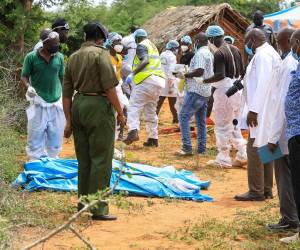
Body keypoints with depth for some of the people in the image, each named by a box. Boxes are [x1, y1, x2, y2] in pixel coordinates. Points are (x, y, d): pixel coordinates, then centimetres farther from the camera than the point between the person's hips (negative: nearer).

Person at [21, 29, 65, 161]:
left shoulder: (59, 57, 2)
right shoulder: (31, 57, -7)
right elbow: (24, 77, -2)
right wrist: (28, 87, -21)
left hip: (56, 103, 3)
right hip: (38, 103, -3)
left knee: (55, 135, 10)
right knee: (36, 135, 0)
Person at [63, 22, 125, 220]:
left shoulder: (73, 57, 14)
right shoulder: (101, 53, -7)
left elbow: (66, 93, 13)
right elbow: (110, 87, -14)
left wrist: (69, 121, 16)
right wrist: (120, 112, -7)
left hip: (78, 106, 7)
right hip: (98, 106, -7)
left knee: (84, 159, 17)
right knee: (101, 159, -2)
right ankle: (98, 208, -2)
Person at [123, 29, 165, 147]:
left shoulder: (141, 46, -2)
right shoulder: (153, 46, 26)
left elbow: (145, 60, -18)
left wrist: (133, 74, -19)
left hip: (146, 79, -9)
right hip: (158, 81, 9)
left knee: (134, 106, -13)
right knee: (151, 111, 14)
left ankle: (133, 131, -32)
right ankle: (153, 138, 14)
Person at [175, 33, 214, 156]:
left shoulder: (200, 53, -14)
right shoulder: (210, 54, 16)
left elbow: (199, 71, -26)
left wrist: (186, 75, -11)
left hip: (196, 91, -10)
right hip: (205, 92, 10)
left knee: (184, 117, -9)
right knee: (201, 121, 12)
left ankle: (187, 147, -14)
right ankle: (201, 148, 14)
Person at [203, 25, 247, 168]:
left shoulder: (219, 53, -16)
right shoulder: (235, 49, 9)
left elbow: (220, 75, -24)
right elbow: (242, 71, 11)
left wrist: (204, 81, -14)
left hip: (224, 91, -8)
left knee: (222, 126, 1)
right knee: (234, 124, 17)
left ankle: (223, 159, 6)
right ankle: (242, 154, 12)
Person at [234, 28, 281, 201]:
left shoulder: (262, 55, -14)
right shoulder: (272, 53, 16)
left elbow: (263, 84, -22)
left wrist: (253, 110, -22)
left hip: (261, 111, -10)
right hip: (268, 111, 10)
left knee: (255, 149, -6)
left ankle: (256, 191, -3)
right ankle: (267, 190, 18)